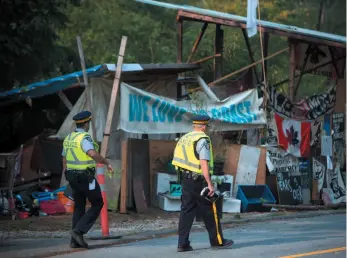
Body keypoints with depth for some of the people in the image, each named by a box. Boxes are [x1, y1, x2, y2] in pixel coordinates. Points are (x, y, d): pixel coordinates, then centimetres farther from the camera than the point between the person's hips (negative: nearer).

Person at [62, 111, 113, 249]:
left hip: (72, 176, 8)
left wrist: (69, 179, 22)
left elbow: (64, 160, 15)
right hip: (86, 177, -8)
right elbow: (93, 154, -33)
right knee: (97, 204, 4)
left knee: (79, 207, 13)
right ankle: (79, 230, -9)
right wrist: (107, 163, -21)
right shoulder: (85, 138, -16)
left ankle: (76, 240, 8)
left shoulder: (68, 138, 10)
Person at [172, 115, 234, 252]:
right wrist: (210, 184, -21)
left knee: (187, 210, 6)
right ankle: (217, 241, 12)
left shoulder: (184, 138, 14)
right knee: (209, 211, 4)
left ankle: (183, 243, 0)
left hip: (185, 179, 7)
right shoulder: (202, 140, -12)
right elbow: (204, 163, -20)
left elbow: (178, 159, 18)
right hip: (199, 180, -7)